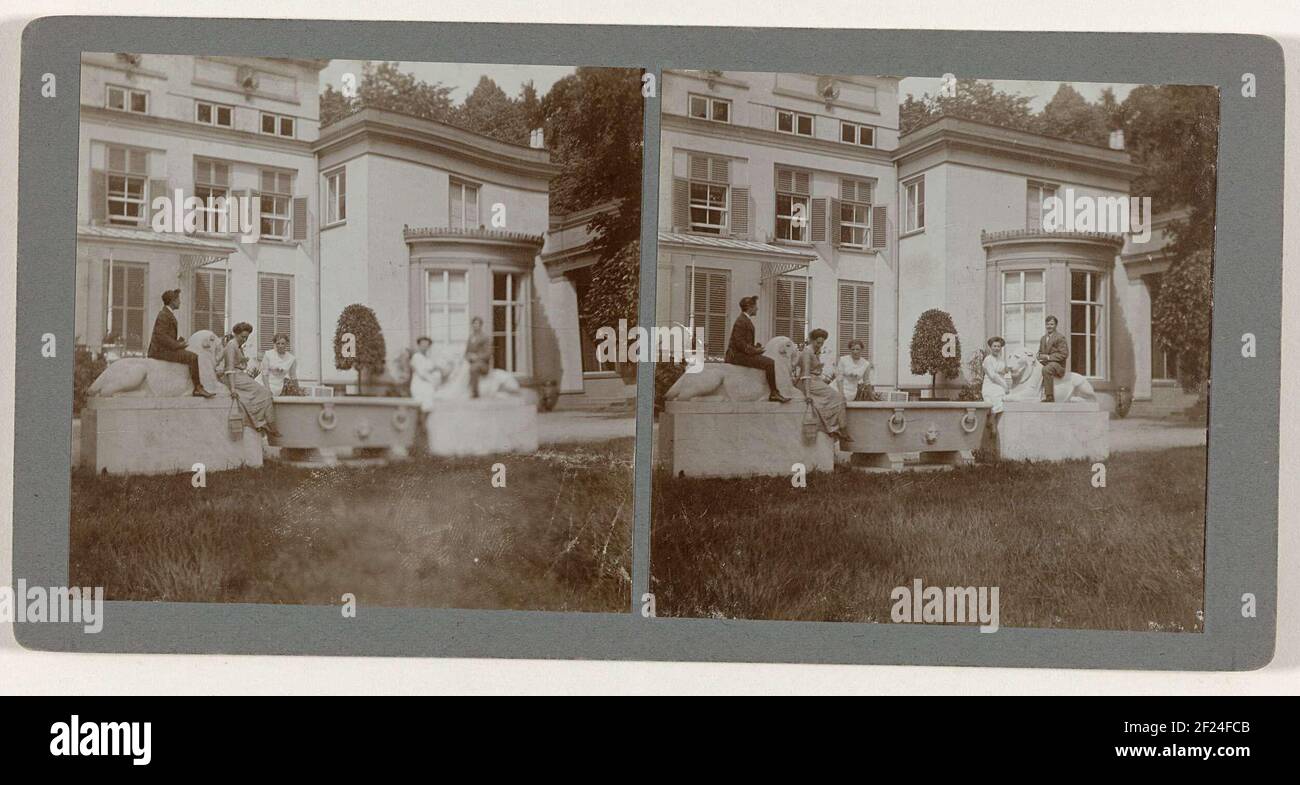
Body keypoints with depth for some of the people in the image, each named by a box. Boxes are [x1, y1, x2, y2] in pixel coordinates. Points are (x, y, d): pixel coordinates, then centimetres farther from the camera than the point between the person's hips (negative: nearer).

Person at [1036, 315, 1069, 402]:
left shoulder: (1060, 338, -3)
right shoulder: (1043, 339, 21)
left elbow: (1064, 354, -11)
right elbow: (1040, 352, 26)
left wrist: (1048, 357, -16)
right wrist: (1040, 357, 0)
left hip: (1058, 365, -8)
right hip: (1045, 364, 8)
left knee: (1046, 369, -37)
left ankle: (1049, 398, -38)